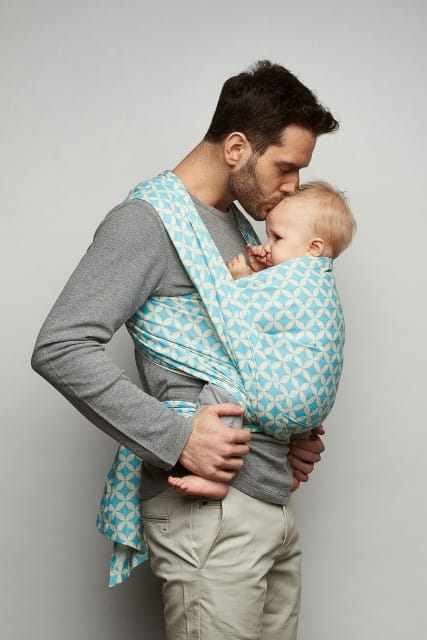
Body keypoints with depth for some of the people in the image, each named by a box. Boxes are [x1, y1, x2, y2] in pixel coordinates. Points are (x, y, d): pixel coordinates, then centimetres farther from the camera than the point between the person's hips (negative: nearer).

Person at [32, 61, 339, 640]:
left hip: (274, 504, 8)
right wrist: (176, 438, -23)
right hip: (208, 512, -8)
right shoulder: (147, 219, -11)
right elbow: (59, 348, -20)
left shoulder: (242, 225, 17)